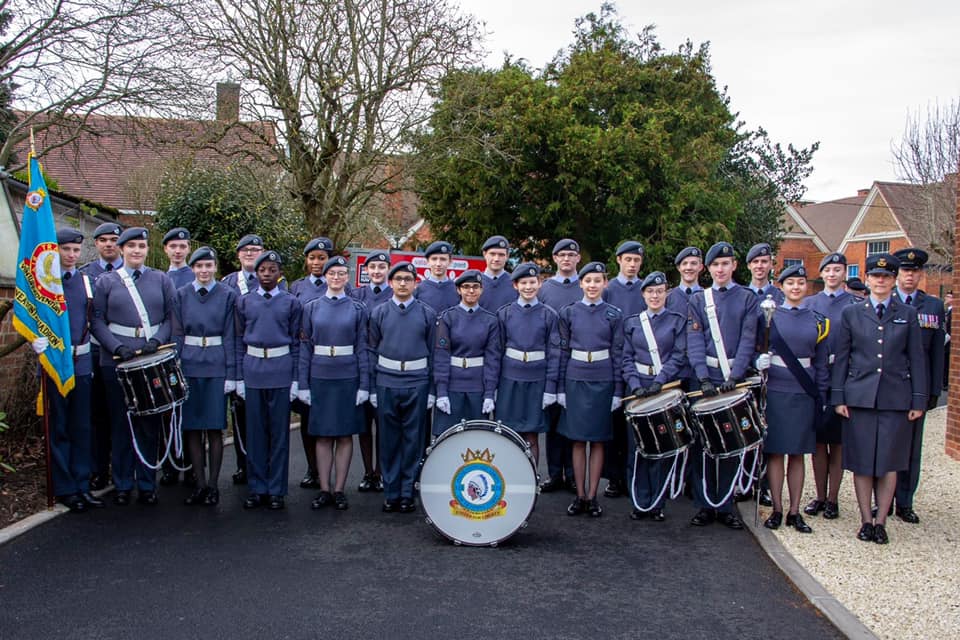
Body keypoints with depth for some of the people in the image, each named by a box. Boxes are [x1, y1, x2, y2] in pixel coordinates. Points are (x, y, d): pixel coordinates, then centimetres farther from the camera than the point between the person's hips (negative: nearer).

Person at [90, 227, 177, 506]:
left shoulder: (161, 280, 9)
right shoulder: (106, 282, 6)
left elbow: (172, 316, 6)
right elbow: (97, 321, 1)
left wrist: (157, 340, -10)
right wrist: (118, 347, -12)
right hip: (116, 362, -1)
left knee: (150, 423, 5)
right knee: (121, 423, 5)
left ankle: (147, 484, 15)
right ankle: (122, 485, 16)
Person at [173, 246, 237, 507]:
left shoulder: (228, 295, 1)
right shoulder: (181, 295, 6)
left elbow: (231, 336, 0)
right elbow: (177, 335, 6)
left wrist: (231, 373, -5)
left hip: (216, 367, -2)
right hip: (189, 365, 2)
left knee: (215, 428, 1)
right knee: (192, 427, 5)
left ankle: (213, 485, 11)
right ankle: (199, 484, 15)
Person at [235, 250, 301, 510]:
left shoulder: (291, 302, 4)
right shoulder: (245, 302, 8)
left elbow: (296, 342, 4)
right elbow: (239, 341, 9)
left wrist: (296, 379, -1)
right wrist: (239, 377, 4)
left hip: (281, 370, -1)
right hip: (253, 369, 2)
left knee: (279, 431, 3)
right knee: (255, 431, 6)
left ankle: (276, 489, 11)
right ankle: (257, 488, 16)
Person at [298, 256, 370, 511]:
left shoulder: (357, 309, 3)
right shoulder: (311, 308, 5)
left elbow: (362, 348, 2)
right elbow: (305, 347, 4)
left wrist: (364, 385, -4)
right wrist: (303, 384, -1)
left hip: (348, 378, -1)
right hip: (319, 378, 1)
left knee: (345, 434, 4)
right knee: (323, 435, 6)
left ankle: (339, 490, 13)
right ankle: (324, 490, 14)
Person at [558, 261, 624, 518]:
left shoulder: (614, 315, 3)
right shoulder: (568, 312, 4)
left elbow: (618, 353, 3)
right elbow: (563, 351, 5)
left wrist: (618, 391, -1)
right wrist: (560, 388, 1)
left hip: (603, 381, 0)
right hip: (575, 380, 0)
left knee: (598, 440, 5)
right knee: (578, 439, 4)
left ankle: (593, 496, 12)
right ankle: (580, 496, 12)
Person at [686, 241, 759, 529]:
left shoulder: (748, 298, 7)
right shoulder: (698, 300, 9)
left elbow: (748, 340, -2)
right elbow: (694, 341, -1)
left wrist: (735, 376, -15)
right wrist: (703, 377, -15)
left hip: (736, 379, 0)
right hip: (705, 378, 1)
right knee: (702, 444, 0)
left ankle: (725, 506, 12)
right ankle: (705, 505, 9)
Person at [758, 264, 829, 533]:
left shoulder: (818, 321, 8)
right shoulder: (769, 315, 3)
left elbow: (821, 363, 9)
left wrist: (822, 398, 6)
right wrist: (759, 361, -17)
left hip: (804, 394, 2)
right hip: (775, 392, -1)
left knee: (797, 453, 7)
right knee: (775, 451, 2)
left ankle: (795, 512, 14)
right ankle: (777, 510, 11)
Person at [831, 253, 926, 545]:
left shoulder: (908, 314, 7)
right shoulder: (851, 313, 6)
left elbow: (916, 359, 6)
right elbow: (841, 357, 6)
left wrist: (919, 400, 1)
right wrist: (838, 397, 0)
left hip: (896, 399, 0)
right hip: (860, 397, 0)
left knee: (889, 462, 4)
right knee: (862, 462, 3)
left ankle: (880, 521, 15)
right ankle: (866, 520, 13)